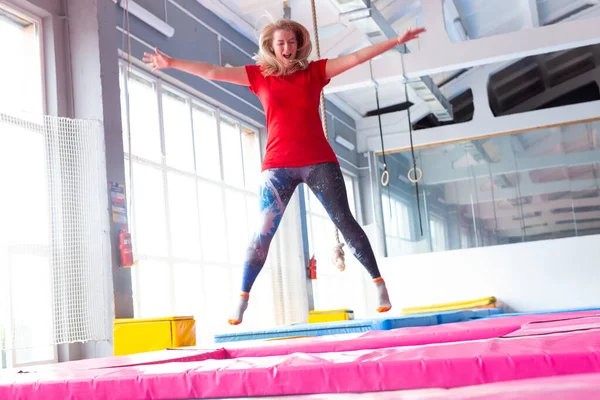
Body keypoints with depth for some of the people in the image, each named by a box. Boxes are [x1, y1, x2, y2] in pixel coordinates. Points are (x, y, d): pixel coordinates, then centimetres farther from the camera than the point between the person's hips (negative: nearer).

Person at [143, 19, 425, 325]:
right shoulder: (259, 75, 8)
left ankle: (379, 282, 3)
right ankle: (242, 298, 4)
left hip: (319, 162, 0)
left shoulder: (314, 70, 8)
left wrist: (396, 41, -1)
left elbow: (356, 57, 4)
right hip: (278, 166, 0)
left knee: (344, 221, -1)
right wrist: (172, 63, 3)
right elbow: (213, 72, 6)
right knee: (264, 232, -2)